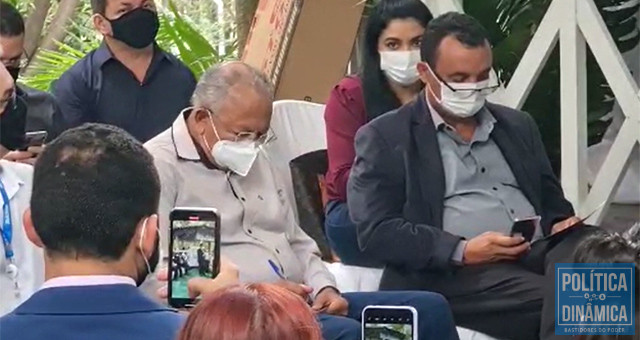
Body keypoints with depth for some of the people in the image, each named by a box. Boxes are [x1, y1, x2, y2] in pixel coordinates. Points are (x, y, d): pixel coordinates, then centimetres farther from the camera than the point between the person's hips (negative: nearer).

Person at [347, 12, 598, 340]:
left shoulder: (518, 126, 25)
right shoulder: (384, 138, 7)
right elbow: (375, 231, -2)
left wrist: (564, 224, 3)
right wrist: (462, 251, -14)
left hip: (542, 252, 6)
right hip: (456, 274, -6)